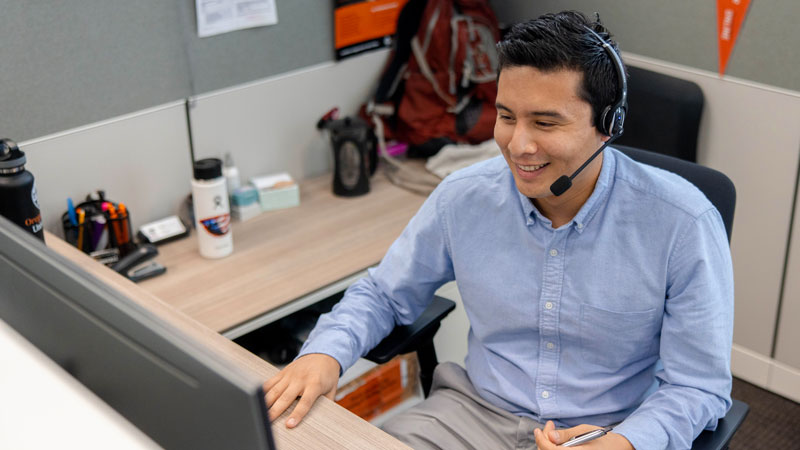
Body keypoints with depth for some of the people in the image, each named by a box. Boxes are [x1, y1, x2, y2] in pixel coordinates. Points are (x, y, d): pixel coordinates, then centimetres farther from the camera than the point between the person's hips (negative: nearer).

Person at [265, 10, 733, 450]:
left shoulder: (685, 224, -16)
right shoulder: (463, 198, -7)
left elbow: (699, 386, -10)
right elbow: (383, 294, 7)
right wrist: (326, 352, -13)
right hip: (476, 409, 2)